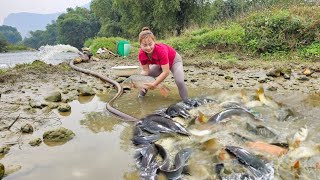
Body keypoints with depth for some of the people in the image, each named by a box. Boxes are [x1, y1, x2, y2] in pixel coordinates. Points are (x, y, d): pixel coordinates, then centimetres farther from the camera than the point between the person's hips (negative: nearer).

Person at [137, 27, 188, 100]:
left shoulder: (161, 50, -42)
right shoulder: (141, 54, -26)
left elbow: (166, 72, -39)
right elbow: (145, 71, -18)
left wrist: (154, 84, -44)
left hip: (174, 60, -5)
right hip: (160, 63, 6)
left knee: (179, 82, -27)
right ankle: (141, 96, 17)